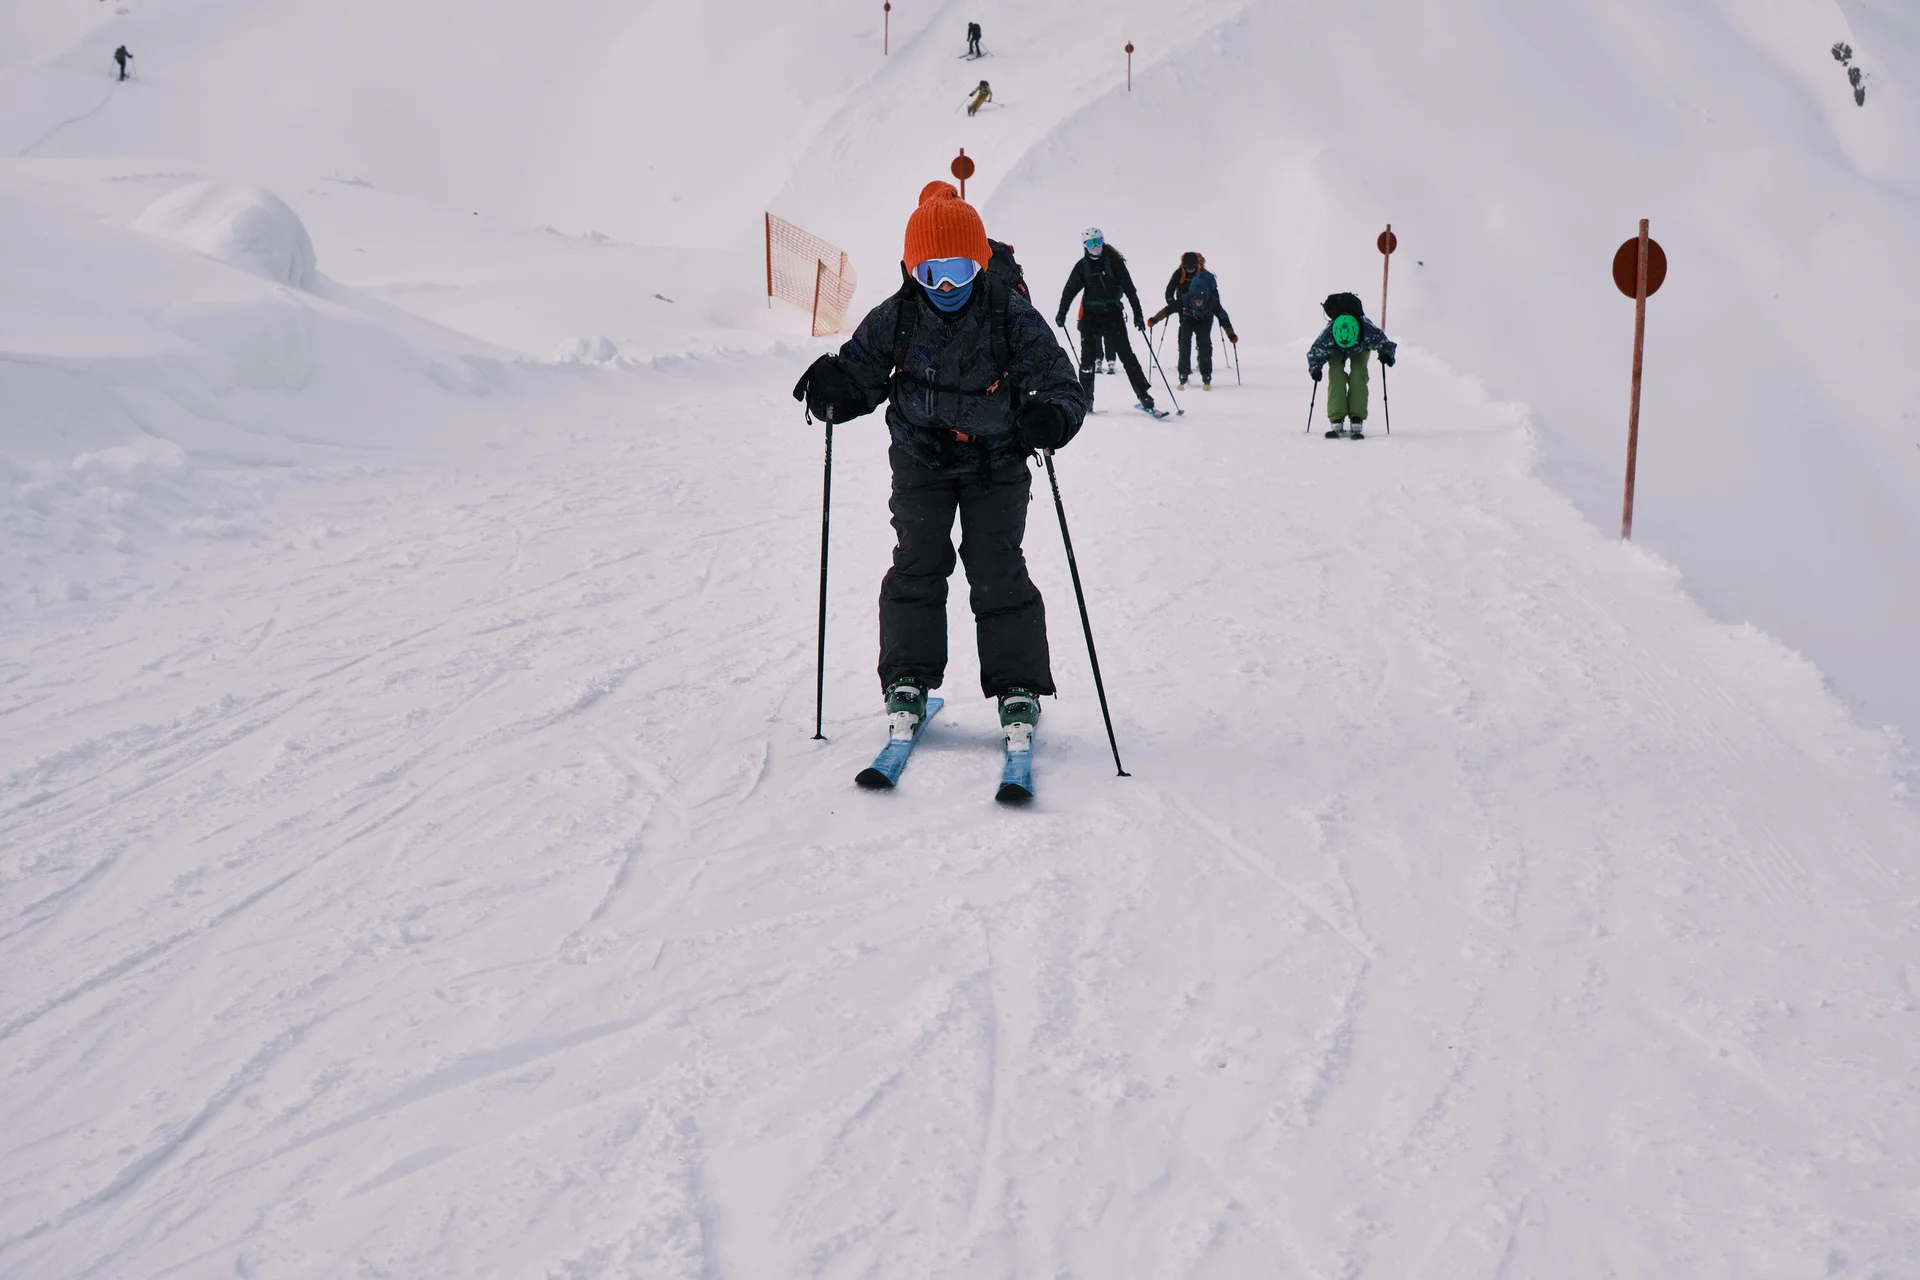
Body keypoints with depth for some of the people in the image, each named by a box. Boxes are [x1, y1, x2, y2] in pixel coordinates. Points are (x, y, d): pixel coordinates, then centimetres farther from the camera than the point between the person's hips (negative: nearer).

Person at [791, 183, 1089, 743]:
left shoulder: (1012, 316, -13)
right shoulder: (896, 317, -8)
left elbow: (1061, 382, -15)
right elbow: (862, 372, 1)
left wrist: (1053, 416, -38)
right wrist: (833, 390, -23)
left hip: (995, 463, -2)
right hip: (921, 461, 2)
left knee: (999, 572, -5)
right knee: (917, 567, -3)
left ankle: (1018, 688, 5)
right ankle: (908, 682, 7)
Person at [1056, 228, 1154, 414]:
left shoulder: (1114, 261, -2)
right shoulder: (1082, 266, 4)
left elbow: (1129, 288, -1)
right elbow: (1069, 291, 6)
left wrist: (1138, 314, -4)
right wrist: (1062, 313, -6)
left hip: (1113, 314, -2)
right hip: (1090, 315, 2)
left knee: (1126, 354, -6)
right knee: (1088, 357, 1)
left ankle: (1144, 396, -8)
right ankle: (1086, 399, 10)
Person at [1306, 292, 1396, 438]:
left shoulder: (1369, 330, -44)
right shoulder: (1327, 334, -42)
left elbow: (1387, 344, -28)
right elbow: (1314, 352, -24)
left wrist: (1387, 355, -48)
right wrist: (1315, 368, -40)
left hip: (1361, 349, 0)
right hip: (1336, 350, 0)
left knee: (1358, 376, -20)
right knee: (1336, 376, -21)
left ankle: (1357, 422, -22)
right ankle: (1337, 422, -23)